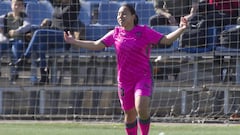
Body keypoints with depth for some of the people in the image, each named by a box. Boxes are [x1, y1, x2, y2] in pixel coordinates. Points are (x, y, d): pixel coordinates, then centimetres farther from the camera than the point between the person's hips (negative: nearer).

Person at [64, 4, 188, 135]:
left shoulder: (144, 31, -4)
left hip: (143, 77, -4)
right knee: (129, 114, 10)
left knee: (142, 109, -25)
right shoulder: (115, 33, 5)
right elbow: (96, 45, 10)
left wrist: (180, 29, -22)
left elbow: (166, 40, -8)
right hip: (124, 81, 4)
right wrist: (74, 42, 8)